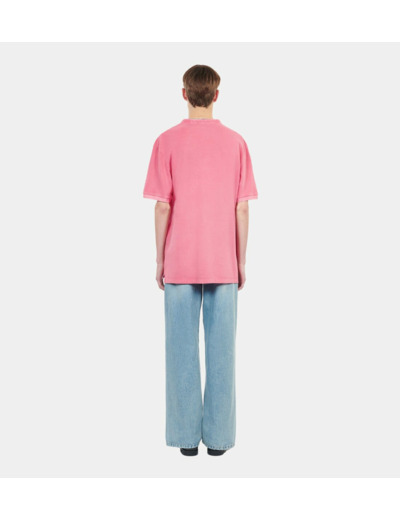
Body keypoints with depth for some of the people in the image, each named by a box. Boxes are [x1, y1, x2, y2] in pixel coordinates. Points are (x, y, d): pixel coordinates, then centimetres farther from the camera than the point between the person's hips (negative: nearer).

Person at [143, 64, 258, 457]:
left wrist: (159, 260, 3)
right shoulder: (236, 142, 1)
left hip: (180, 263, -1)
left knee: (182, 349, 7)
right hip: (223, 264, 1)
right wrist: (241, 261, 7)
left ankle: (187, 435, 15)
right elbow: (242, 208, 0)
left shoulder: (167, 142, -3)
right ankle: (218, 435, 16)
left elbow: (162, 207, -6)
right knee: (221, 348, 7)